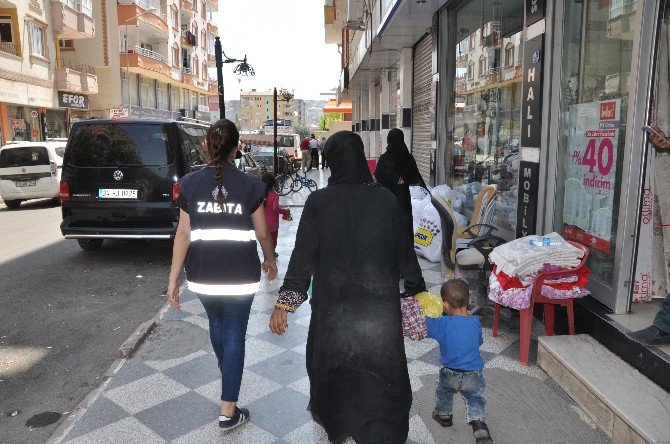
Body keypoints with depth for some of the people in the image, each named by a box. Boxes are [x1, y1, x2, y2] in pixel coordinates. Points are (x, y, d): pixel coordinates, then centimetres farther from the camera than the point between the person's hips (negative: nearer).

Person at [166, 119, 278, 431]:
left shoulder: (190, 183, -3)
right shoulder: (249, 185, -7)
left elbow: (183, 234, -5)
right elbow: (262, 233, 0)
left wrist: (173, 279, 1)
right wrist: (270, 261, 18)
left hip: (203, 273, 3)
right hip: (239, 273, -2)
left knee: (216, 323, 27)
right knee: (234, 336, 8)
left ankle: (226, 372, 54)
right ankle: (228, 411, 11)